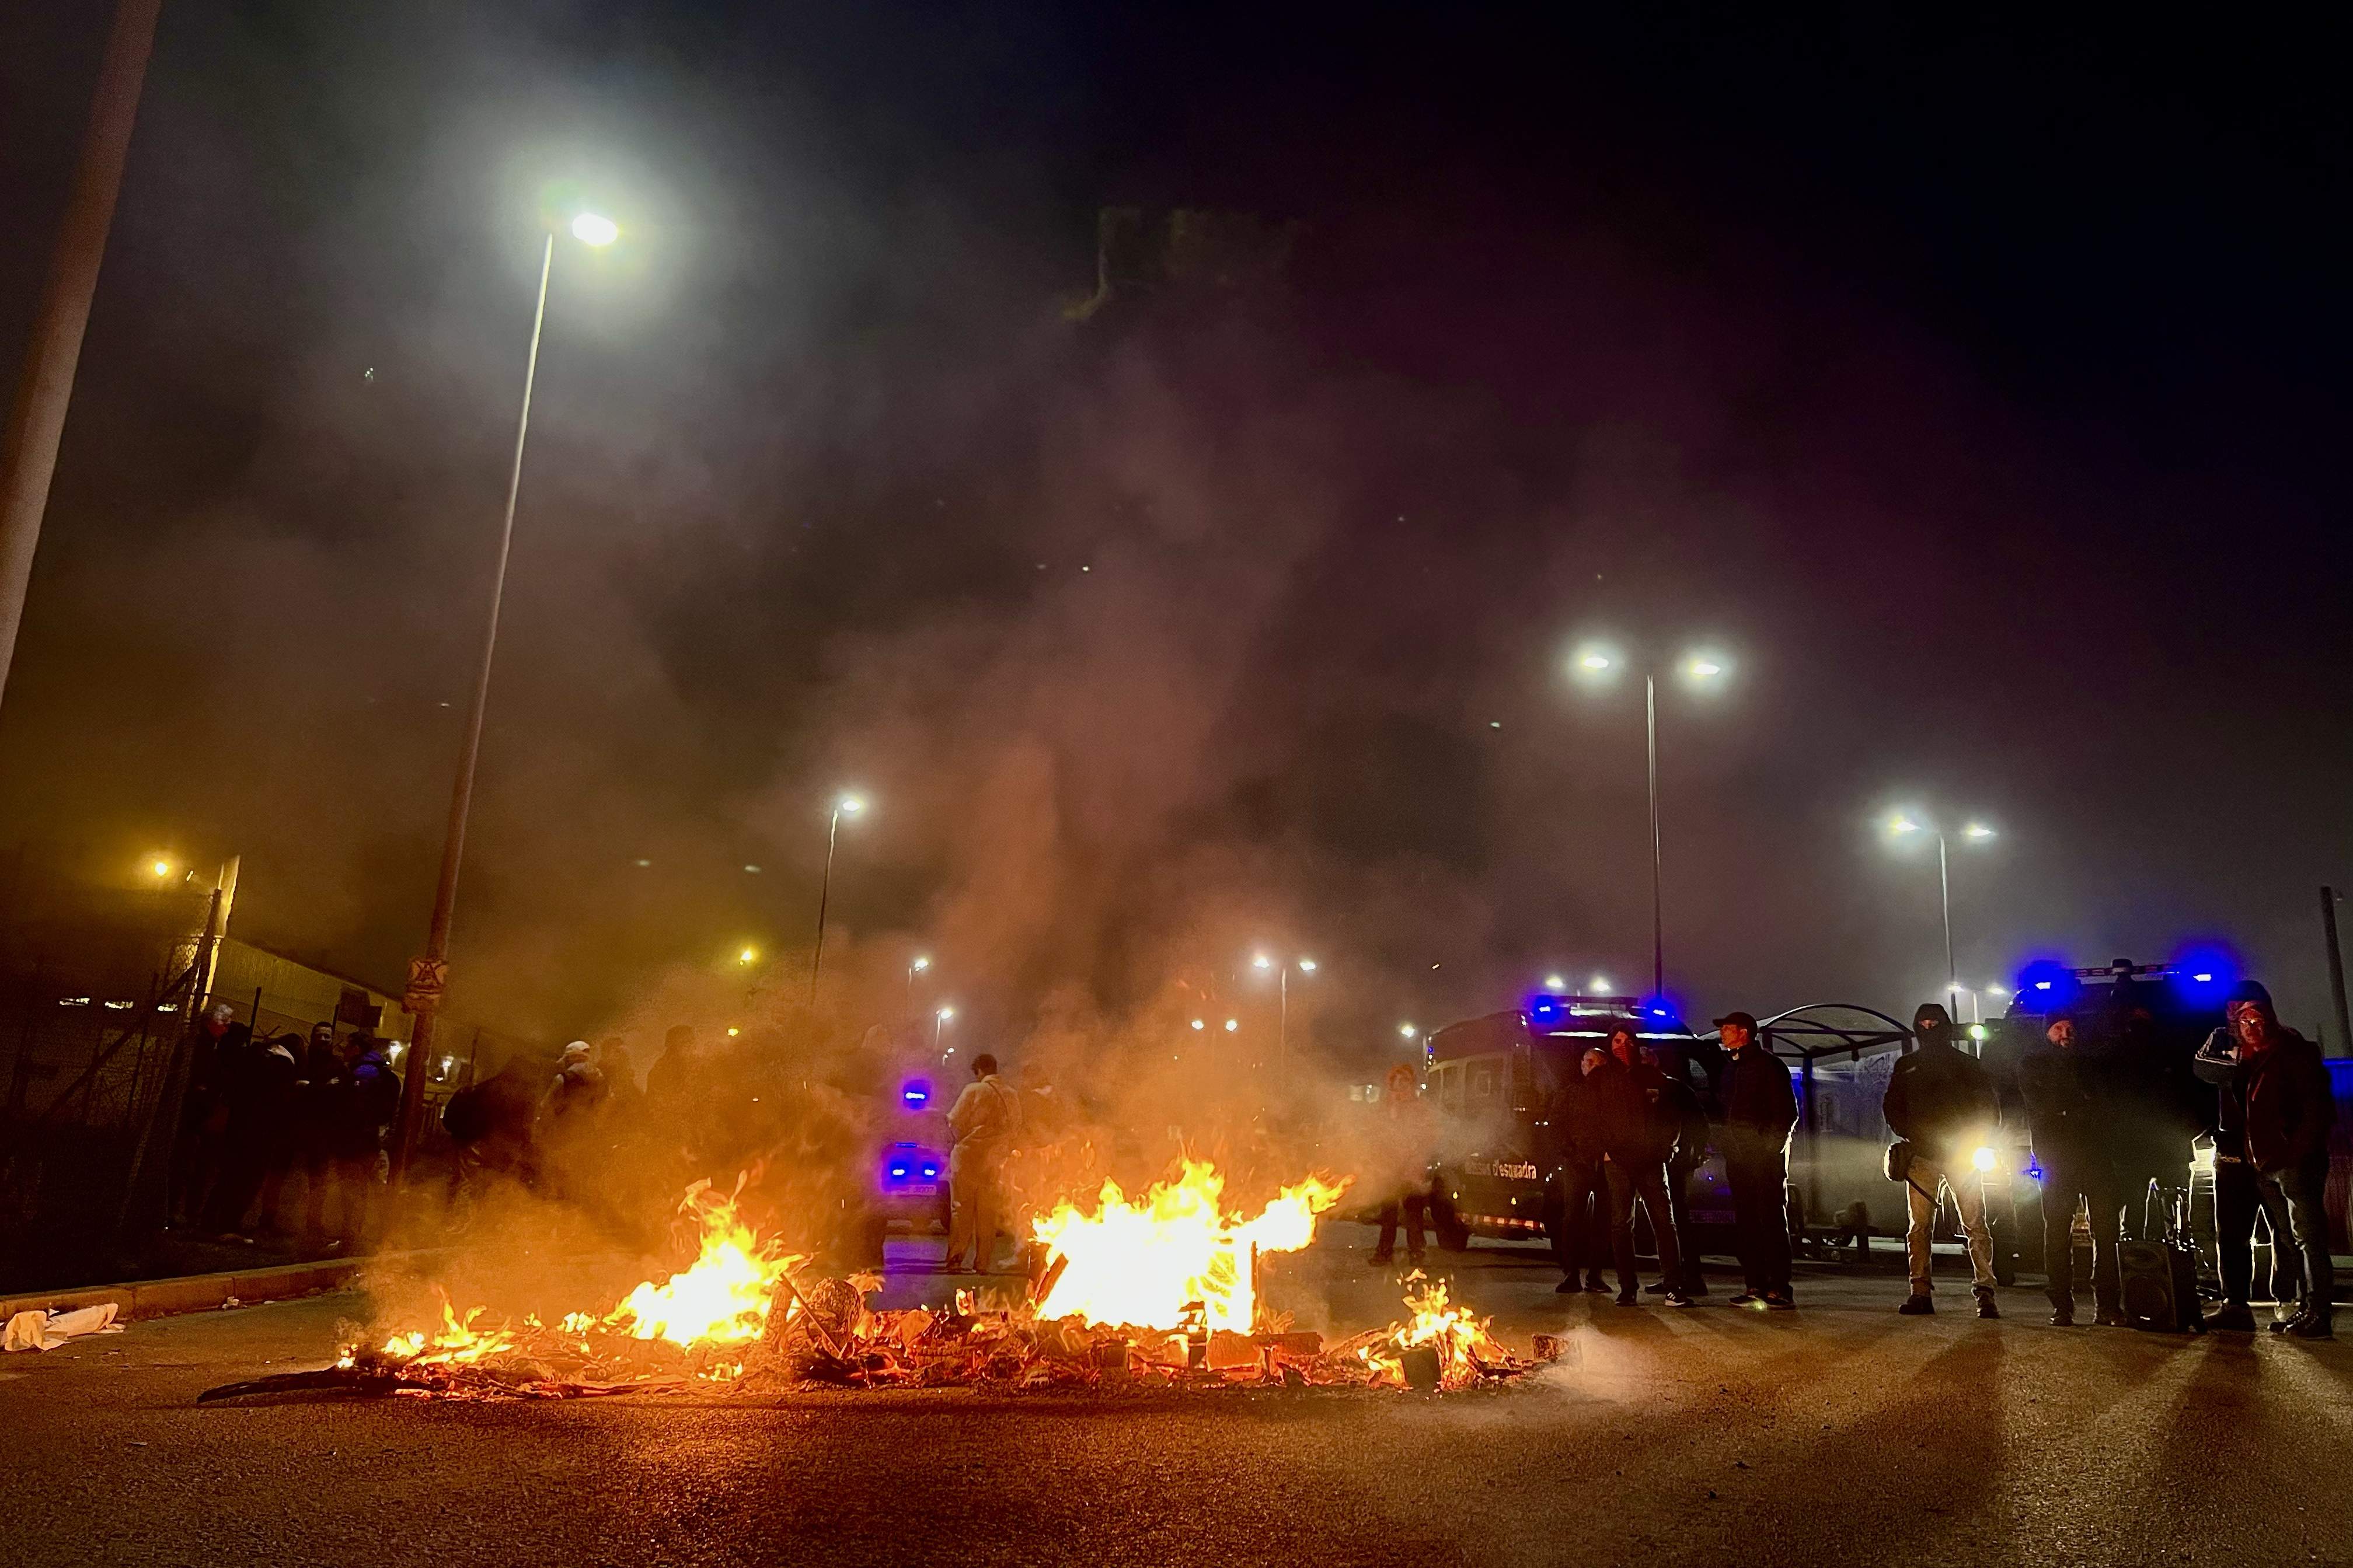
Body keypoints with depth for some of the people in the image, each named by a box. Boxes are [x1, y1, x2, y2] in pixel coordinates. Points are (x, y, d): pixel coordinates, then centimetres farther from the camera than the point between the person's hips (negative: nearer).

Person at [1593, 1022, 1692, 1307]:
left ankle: (1674, 1286, -3)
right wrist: (1603, 1150, -3)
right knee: (1621, 1224, -2)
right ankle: (1627, 1288, 2)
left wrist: (1666, 1146, 3)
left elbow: (1670, 1115, 15)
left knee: (1664, 1221, -4)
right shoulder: (1601, 1078, 9)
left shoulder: (1653, 1076, 13)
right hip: (1617, 1159, -1)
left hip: (1651, 1158, 1)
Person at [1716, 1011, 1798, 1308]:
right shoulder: (1730, 1066, 19)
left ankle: (1779, 1288, -6)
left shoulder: (1768, 1064, -4)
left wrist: (1771, 1144, -15)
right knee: (1745, 1223, 6)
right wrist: (1727, 1143, 13)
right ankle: (1755, 1286, 9)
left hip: (1765, 1154, -8)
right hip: (1737, 1155, 8)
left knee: (1772, 1220, -6)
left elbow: (1788, 1111, -8)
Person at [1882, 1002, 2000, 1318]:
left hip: (1962, 1153, -2)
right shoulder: (1906, 1067, 13)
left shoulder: (1968, 1065, 7)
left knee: (1975, 1225, -7)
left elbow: (1990, 1108, 7)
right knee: (1919, 1226, -1)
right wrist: (1910, 1135, -1)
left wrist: (1974, 1142, -5)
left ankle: (1985, 1292, -4)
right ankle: (1921, 1292, 1)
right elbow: (1891, 1107, 16)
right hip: (1921, 1156, 2)